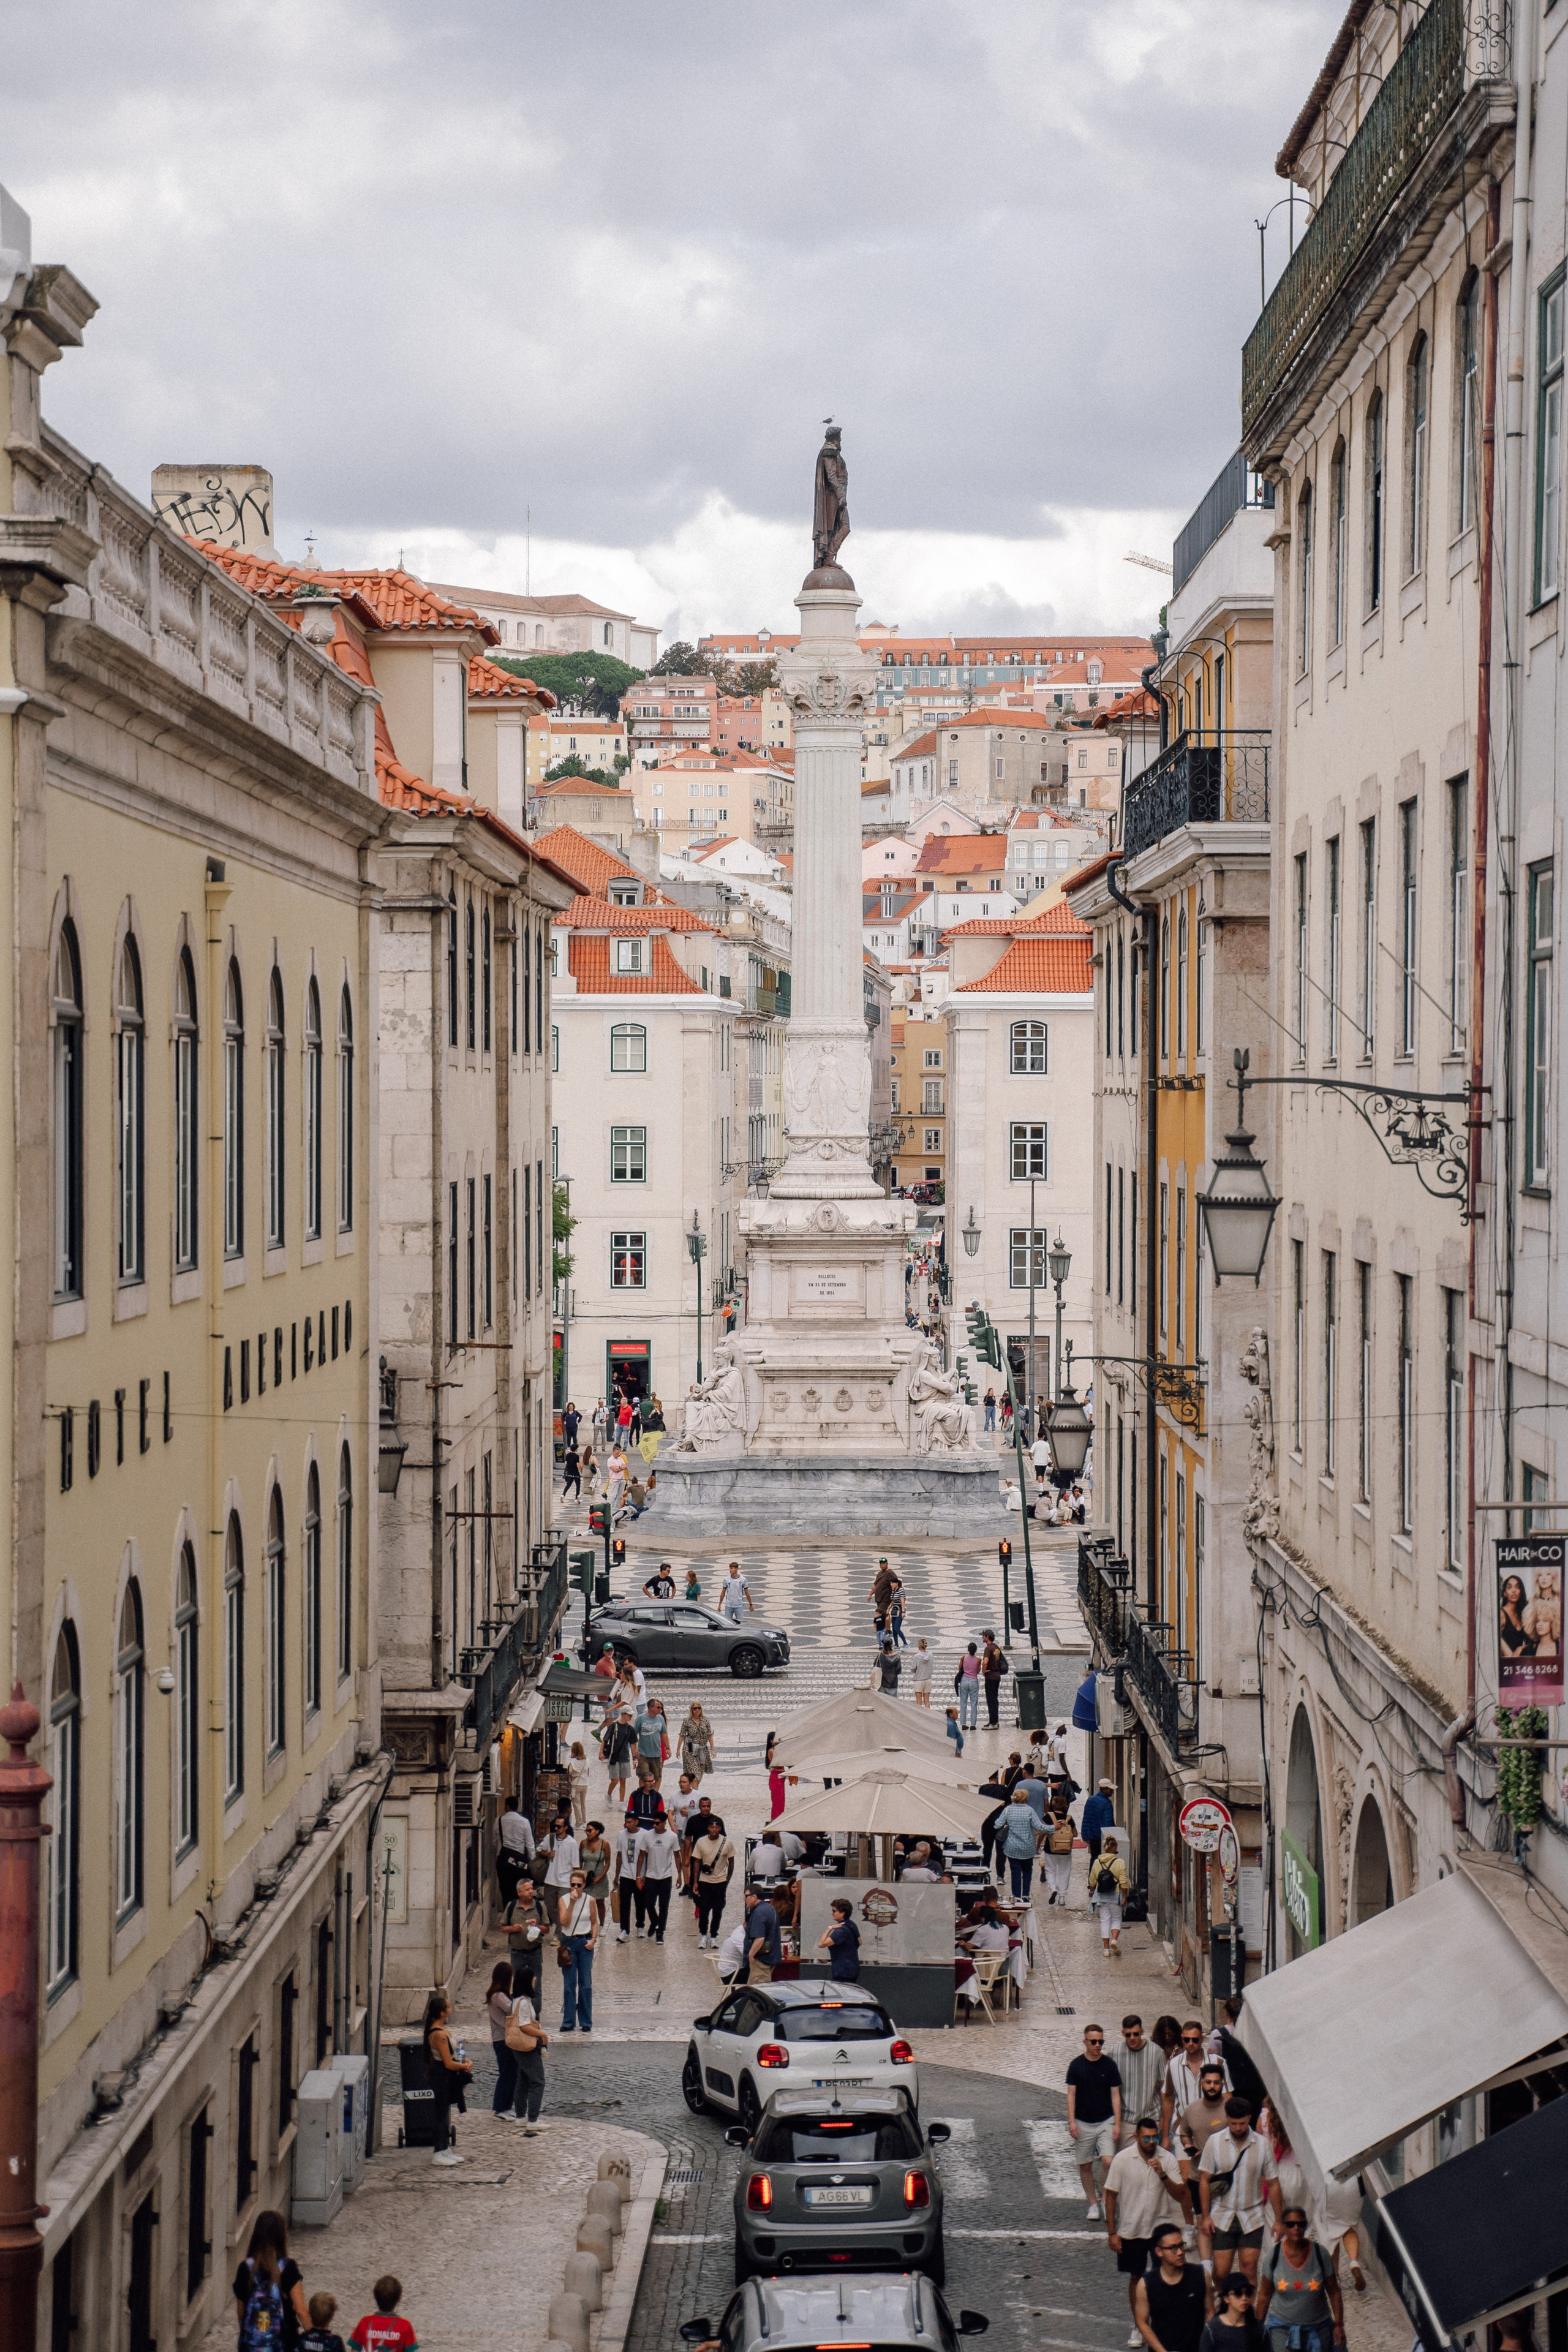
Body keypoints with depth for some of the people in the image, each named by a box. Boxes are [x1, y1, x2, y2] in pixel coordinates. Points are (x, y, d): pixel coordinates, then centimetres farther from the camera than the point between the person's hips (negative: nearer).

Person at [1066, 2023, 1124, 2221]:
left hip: (1106, 2121, -1)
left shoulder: (1109, 2065, -2)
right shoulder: (1077, 2065, -2)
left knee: (1109, 2162, -15)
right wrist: (1072, 2121, -9)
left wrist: (1117, 2123, -5)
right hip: (1083, 2123, 1)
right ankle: (1093, 2205, 19)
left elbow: (1115, 2095, 0)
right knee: (1085, 2166, 6)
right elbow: (1071, 2094, 0)